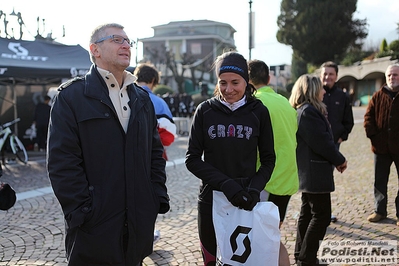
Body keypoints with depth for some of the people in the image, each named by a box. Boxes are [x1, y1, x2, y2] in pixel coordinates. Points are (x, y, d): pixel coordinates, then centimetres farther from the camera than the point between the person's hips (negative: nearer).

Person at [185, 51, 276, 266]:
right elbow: (192, 159, -4)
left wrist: (254, 188, -12)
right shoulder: (205, 111, -2)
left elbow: (268, 159, 5)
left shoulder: (259, 112, 0)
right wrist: (225, 184, -17)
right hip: (211, 200, 0)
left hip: (246, 202, 0)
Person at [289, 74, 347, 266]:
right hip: (315, 173, -11)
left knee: (308, 212, 17)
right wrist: (340, 160, -7)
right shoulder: (309, 112, -19)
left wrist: (334, 160, 10)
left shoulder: (305, 111, 14)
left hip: (308, 172, 11)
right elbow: (322, 142, -21)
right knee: (321, 215, -3)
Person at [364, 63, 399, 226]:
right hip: (381, 146, 3)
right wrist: (372, 135, -8)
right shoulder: (378, 96, 5)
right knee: (380, 181, 12)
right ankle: (380, 211, 26)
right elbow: (368, 116, 5)